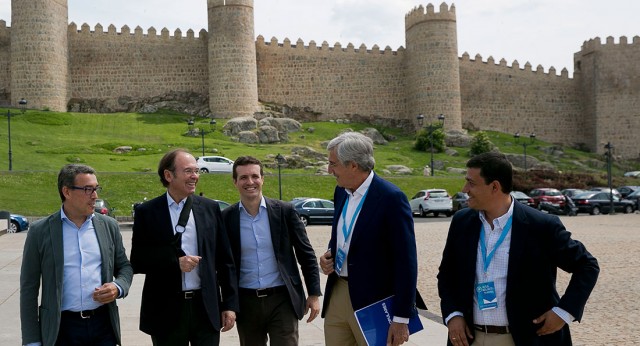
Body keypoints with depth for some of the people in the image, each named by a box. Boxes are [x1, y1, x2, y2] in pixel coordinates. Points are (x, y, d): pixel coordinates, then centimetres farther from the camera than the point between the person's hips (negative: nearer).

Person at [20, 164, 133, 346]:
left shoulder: (109, 225, 5)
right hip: (62, 328, -2)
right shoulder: (40, 231, -2)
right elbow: (29, 288, 0)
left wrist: (118, 288, -7)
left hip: (104, 324, 2)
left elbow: (125, 267, 15)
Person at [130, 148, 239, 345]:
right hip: (166, 311, -1)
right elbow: (137, 262, -2)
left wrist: (230, 304, 4)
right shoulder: (147, 212, 0)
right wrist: (175, 262, -16)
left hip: (207, 308, 2)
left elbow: (225, 260, 7)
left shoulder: (210, 208, 5)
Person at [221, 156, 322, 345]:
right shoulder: (227, 218, 0)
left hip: (282, 300, -1)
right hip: (246, 303, 1)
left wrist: (314, 294, -1)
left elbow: (306, 254, 2)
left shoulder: (285, 211, -2)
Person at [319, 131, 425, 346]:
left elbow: (406, 262, -17)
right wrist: (330, 253, 1)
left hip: (373, 302, -7)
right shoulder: (341, 191, 6)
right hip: (336, 294, 7)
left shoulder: (391, 198, -17)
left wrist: (401, 318, -17)